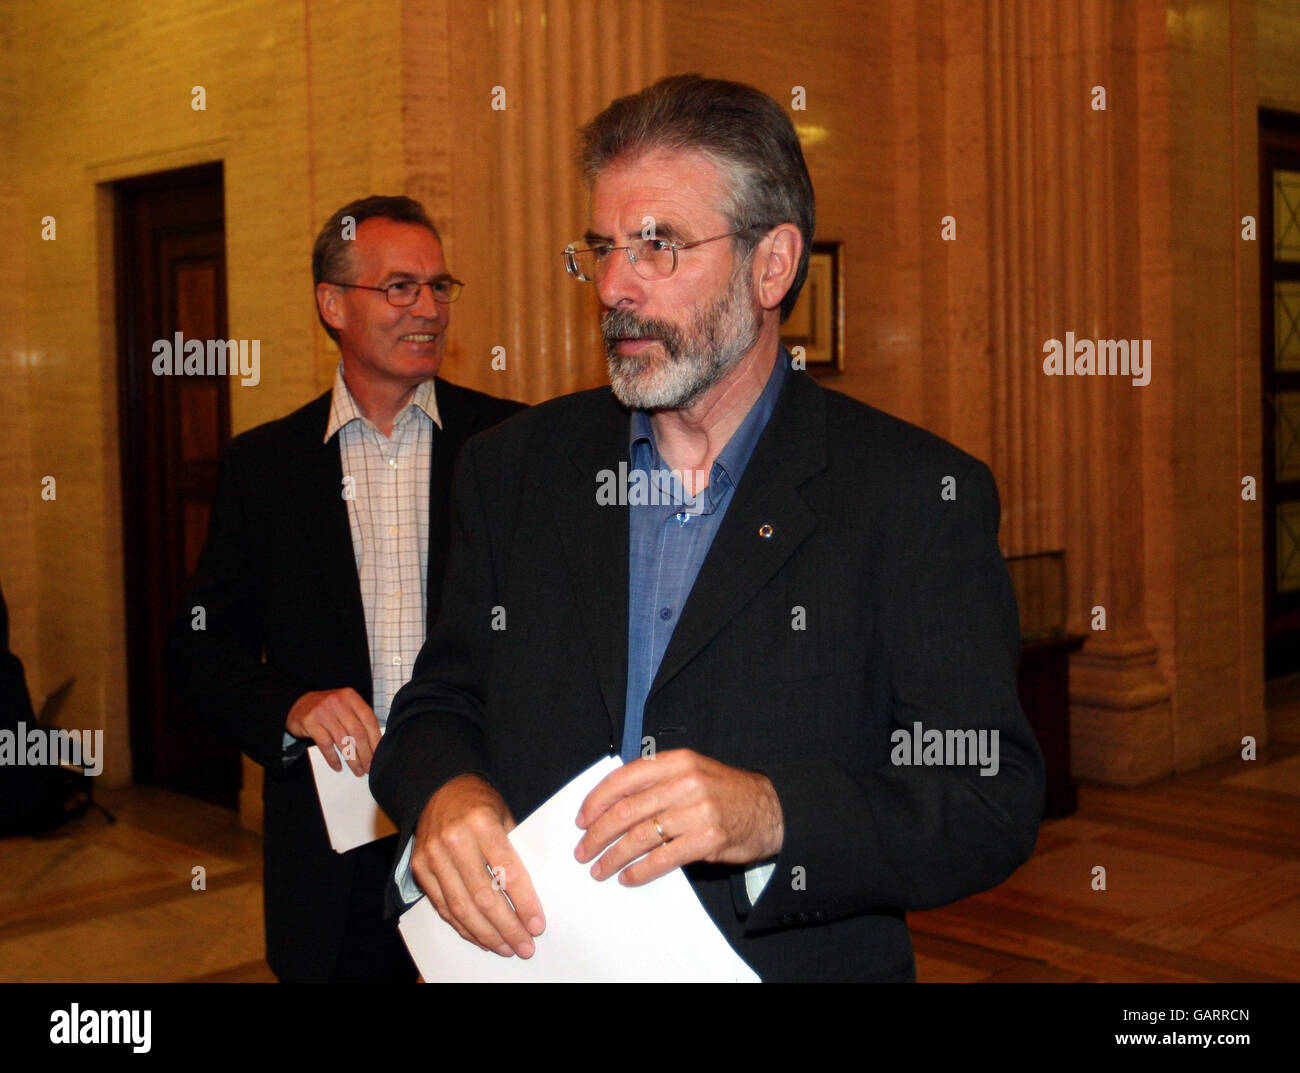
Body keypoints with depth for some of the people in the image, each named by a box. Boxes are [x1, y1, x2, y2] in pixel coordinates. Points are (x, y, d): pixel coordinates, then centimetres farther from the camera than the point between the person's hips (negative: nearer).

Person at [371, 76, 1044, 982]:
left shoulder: (922, 496, -10)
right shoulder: (514, 470, 2)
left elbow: (995, 799, -14)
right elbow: (439, 705, 5)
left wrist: (771, 814, -30)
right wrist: (441, 791, -18)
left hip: (801, 962, -2)